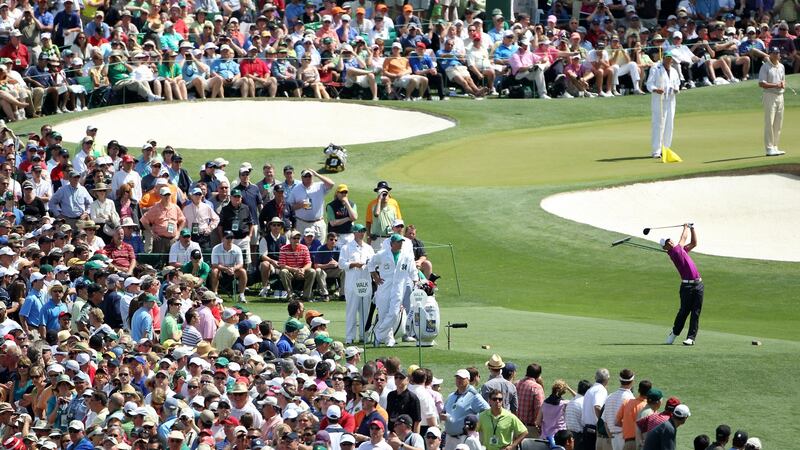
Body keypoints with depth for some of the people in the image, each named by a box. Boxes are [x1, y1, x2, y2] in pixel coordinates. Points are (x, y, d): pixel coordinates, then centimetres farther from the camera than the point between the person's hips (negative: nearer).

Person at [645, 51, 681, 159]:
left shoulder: (674, 71, 17)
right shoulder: (655, 69, -1)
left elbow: (677, 84, 25)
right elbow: (649, 84, -7)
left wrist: (676, 90, 1)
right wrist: (655, 90, -27)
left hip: (670, 100, 6)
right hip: (658, 100, -6)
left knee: (669, 125, 6)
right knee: (658, 125, -12)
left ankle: (665, 148, 15)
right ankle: (656, 151, -13)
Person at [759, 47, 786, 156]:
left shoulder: (781, 67, 14)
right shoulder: (765, 67, -7)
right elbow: (761, 83, -13)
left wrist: (783, 84, 1)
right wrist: (775, 85, -18)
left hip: (780, 95, 7)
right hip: (769, 95, -7)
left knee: (778, 123, 9)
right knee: (769, 123, -9)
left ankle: (775, 147, 16)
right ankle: (769, 148, -10)